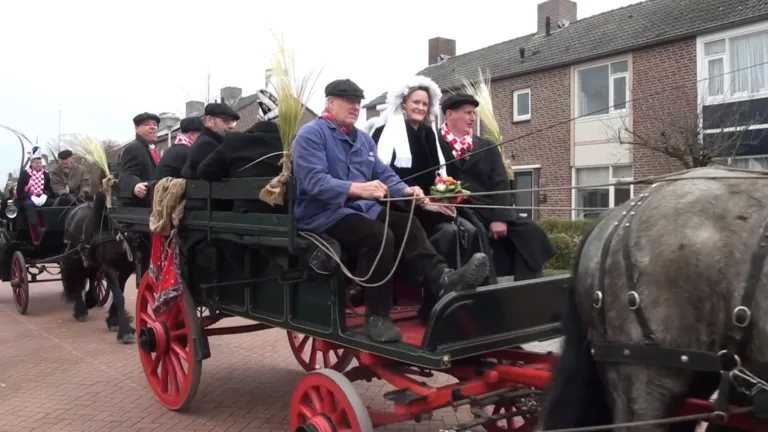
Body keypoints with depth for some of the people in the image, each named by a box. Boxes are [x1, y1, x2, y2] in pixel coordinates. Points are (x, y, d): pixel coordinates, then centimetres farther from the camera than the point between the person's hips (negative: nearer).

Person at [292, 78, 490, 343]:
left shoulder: (363, 139, 19)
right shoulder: (311, 134, -7)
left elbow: (384, 175, 14)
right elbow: (313, 180, -22)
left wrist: (405, 190, -9)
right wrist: (356, 188, -37)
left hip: (361, 209, 8)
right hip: (324, 214, -7)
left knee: (407, 224, -18)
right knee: (378, 235, -32)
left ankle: (442, 279, -34)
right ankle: (377, 317, -23)